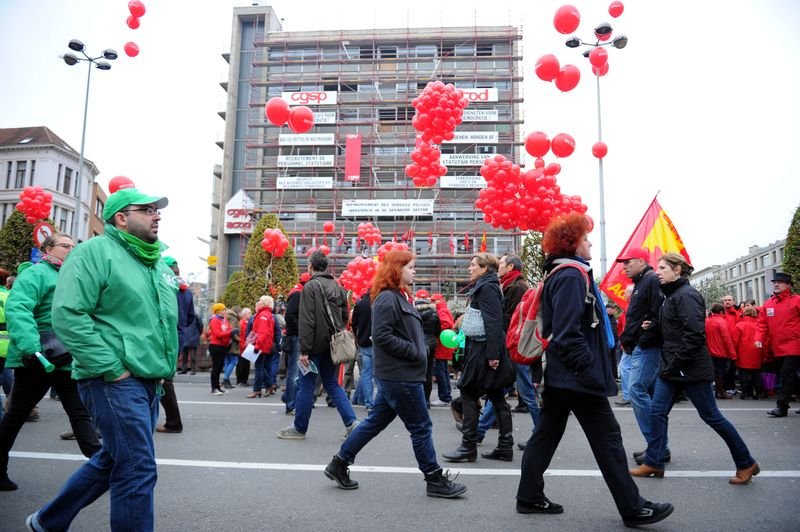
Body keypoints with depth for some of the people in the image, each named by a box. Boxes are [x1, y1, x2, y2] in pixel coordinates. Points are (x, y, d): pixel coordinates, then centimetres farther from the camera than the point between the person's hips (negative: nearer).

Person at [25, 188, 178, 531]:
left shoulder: (157, 262, 17)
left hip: (148, 381, 9)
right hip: (116, 380, -9)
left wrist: (164, 366, 14)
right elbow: (67, 314, -18)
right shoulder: (96, 252, -9)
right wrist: (110, 368, -19)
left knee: (113, 460, 19)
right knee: (137, 469, -7)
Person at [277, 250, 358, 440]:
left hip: (316, 344, -7)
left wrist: (304, 350, -17)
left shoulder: (311, 286, -12)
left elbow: (306, 321, -17)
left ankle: (299, 428, 16)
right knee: (332, 384, 15)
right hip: (331, 344, 7)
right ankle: (352, 422, 6)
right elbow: (345, 316, 14)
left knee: (306, 385, 5)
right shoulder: (337, 287, 11)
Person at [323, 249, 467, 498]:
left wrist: (420, 349, 6)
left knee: (376, 421, 15)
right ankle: (435, 480, 15)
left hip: (399, 374, 10)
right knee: (421, 427, 2)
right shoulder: (387, 298, -15)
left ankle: (339, 464, 24)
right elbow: (382, 336, -22)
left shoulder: (400, 296, 16)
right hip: (400, 375, -10)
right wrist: (415, 352, -18)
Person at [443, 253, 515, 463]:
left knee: (468, 394, -3)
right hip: (486, 349, 10)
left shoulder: (486, 288, -13)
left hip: (483, 349, -10)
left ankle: (468, 447, 4)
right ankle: (505, 446, 16)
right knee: (496, 397, 11)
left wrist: (492, 354, -24)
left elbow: (494, 322, -21)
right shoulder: (486, 286, 16)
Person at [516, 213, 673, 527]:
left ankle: (529, 497, 20)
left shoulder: (560, 275, 16)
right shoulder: (572, 275, -16)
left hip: (558, 373, 10)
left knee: (546, 435, 12)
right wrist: (591, 372, -24)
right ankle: (632, 508, 11)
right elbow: (569, 333, -25)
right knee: (607, 439, 0)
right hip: (576, 375, -10)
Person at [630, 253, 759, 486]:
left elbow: (695, 334, -24)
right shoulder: (672, 295, 13)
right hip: (673, 368, 9)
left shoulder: (686, 295, -17)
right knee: (658, 412, 6)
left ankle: (746, 463, 21)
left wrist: (675, 364, -21)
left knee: (711, 416, 4)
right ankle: (653, 463, 14)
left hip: (691, 368, -9)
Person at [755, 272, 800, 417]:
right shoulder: (768, 304, 9)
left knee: (787, 375, -9)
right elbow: (762, 323, 9)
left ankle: (782, 407, -6)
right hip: (778, 348, 6)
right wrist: (759, 339, -4)